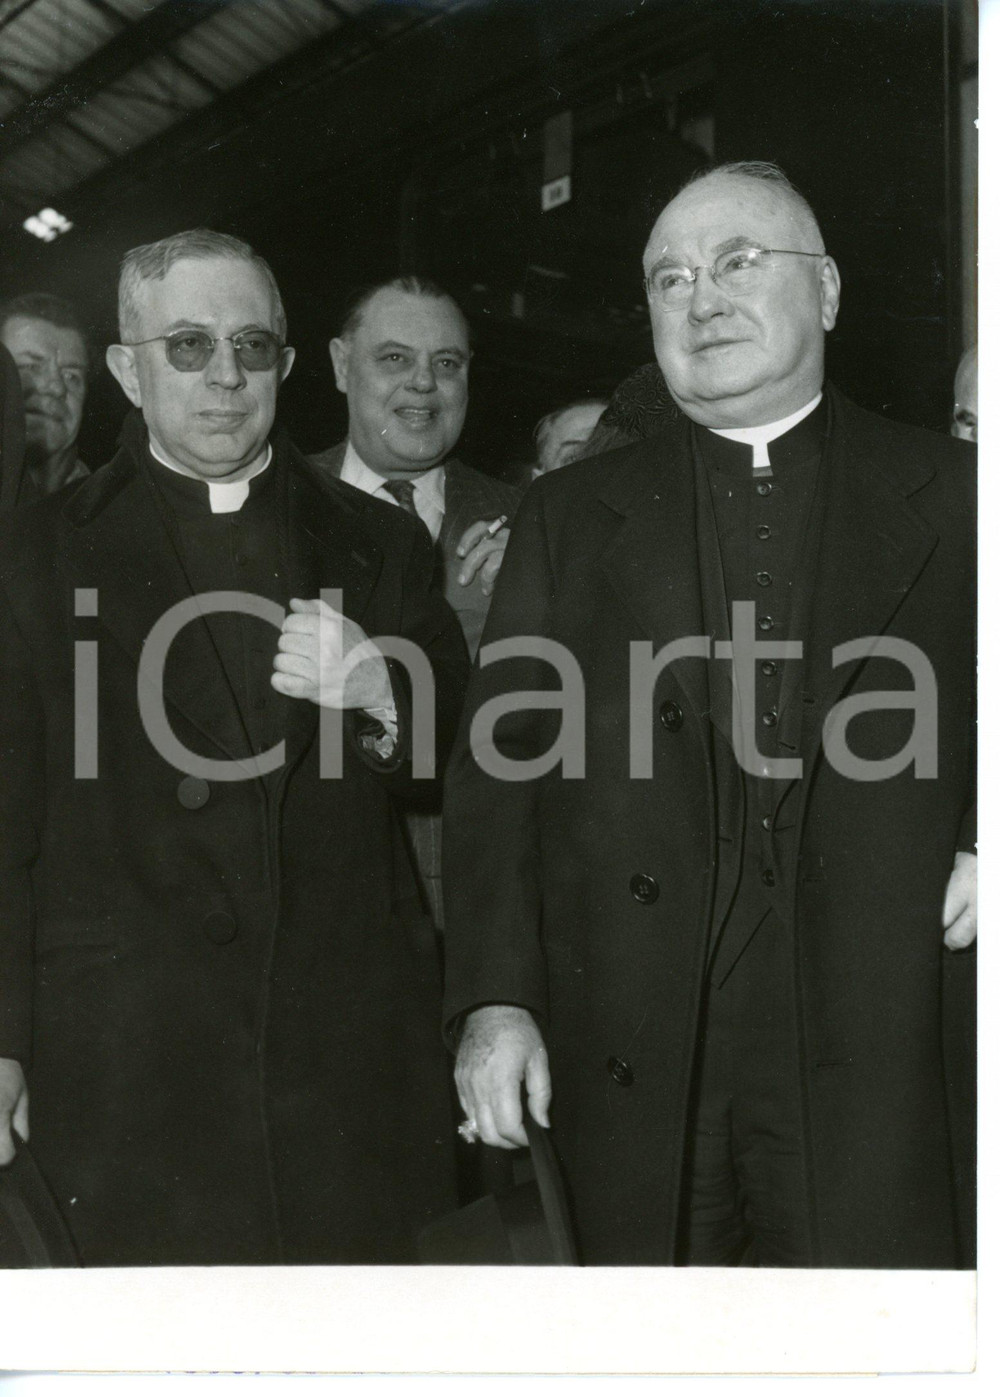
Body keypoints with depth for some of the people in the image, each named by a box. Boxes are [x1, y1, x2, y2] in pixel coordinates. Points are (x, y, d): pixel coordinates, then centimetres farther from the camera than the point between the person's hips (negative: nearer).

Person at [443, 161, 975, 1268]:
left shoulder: (951, 497, 7)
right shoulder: (569, 516, 10)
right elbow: (498, 763, 5)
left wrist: (979, 843, -7)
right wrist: (494, 998, -3)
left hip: (875, 1053, 0)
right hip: (633, 1059, 1)